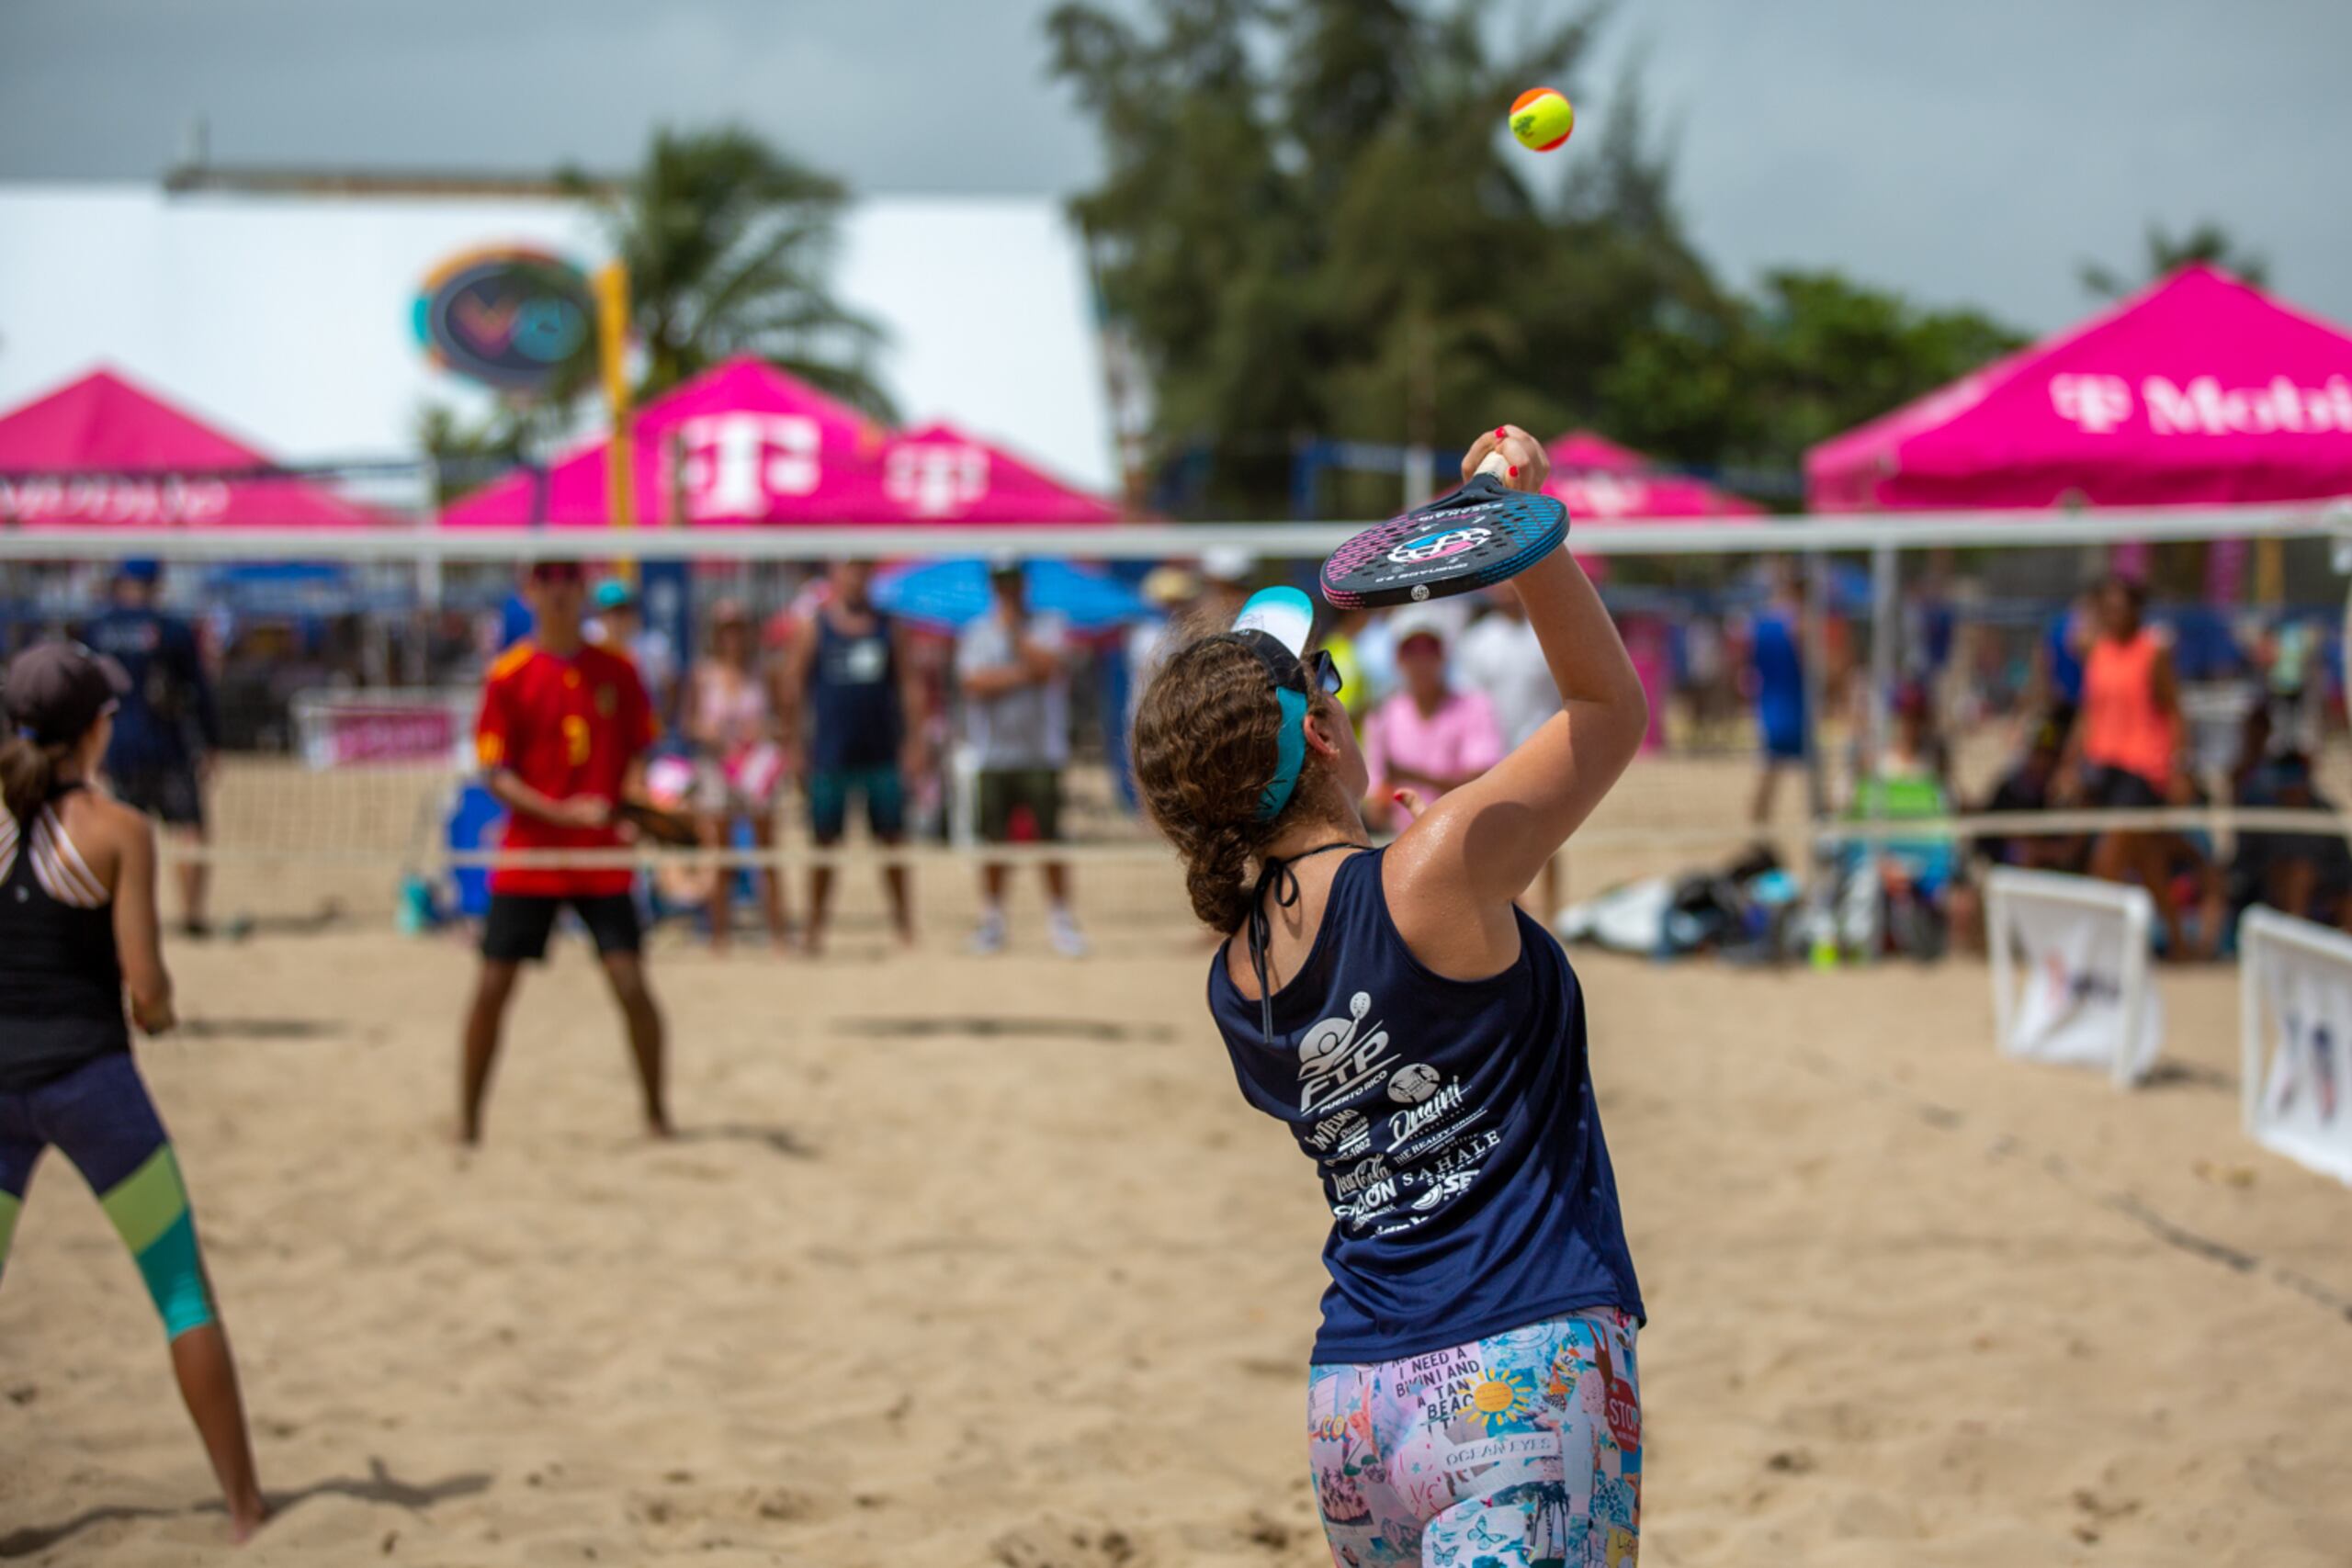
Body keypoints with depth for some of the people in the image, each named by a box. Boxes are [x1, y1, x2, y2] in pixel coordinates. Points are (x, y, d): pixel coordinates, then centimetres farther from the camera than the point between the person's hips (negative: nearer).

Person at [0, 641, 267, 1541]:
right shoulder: (118, 831, -7)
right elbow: (147, 991, -9)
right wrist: (158, 1011, 13)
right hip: (87, 1075, -3)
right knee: (186, 1293, 7)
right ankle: (246, 1510, 10)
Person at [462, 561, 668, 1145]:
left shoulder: (616, 671, 3)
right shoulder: (508, 675, -3)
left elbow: (637, 753, 10)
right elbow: (494, 773, -5)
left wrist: (637, 798, -11)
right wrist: (561, 812, -19)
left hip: (603, 858, 1)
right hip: (528, 855, -1)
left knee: (630, 983, -6)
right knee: (494, 984, -1)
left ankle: (656, 1112, 9)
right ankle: (468, 1115, 13)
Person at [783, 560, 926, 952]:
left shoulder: (889, 626, 8)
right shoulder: (813, 628, 1)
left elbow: (909, 684, 9)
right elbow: (793, 685, 1)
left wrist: (914, 741, 2)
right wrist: (799, 744, -4)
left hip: (882, 754, 2)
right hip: (830, 756, -2)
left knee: (892, 838, 5)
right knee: (824, 842, 2)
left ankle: (903, 916, 16)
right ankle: (815, 923, 11)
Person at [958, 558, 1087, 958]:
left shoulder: (1046, 627, 7)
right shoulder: (975, 634, 9)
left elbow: (1047, 665, -11)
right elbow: (975, 682, -6)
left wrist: (1014, 630, -10)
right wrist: (1023, 674, -8)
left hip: (1040, 753, -1)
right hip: (992, 756, 1)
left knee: (1050, 835, -5)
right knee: (994, 841, 3)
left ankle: (1060, 917, 3)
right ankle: (992, 919, 15)